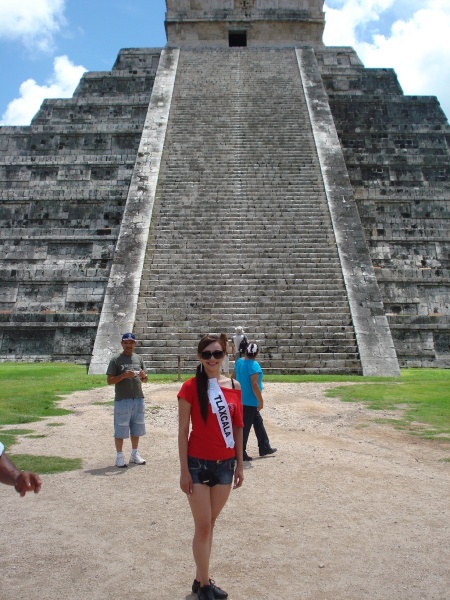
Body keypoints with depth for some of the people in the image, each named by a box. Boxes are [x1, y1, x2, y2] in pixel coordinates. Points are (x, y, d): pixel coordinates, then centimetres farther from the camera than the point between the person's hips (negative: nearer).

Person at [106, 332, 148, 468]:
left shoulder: (139, 358, 10)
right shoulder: (115, 360, -3)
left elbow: (145, 380, 14)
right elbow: (109, 381, -7)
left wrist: (143, 375, -9)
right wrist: (123, 375, -21)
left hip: (138, 399, 5)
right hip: (122, 400, -4)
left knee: (136, 428, 13)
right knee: (120, 430, 3)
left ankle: (134, 454, 26)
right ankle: (119, 456, 15)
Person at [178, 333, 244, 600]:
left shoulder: (234, 387, 0)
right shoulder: (190, 387, -12)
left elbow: (237, 427, 7)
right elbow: (183, 431, -8)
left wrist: (240, 464, 9)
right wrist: (184, 470, -9)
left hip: (225, 464, 4)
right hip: (198, 464, -4)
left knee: (210, 524, 16)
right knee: (203, 527, 5)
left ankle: (201, 579, 33)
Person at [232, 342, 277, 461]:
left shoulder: (239, 362, 3)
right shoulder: (254, 365, -21)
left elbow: (233, 377, 12)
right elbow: (254, 385, -24)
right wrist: (261, 401, -15)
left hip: (242, 399, 9)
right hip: (250, 401, -9)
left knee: (258, 422, 20)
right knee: (245, 427, 2)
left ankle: (264, 447, 30)